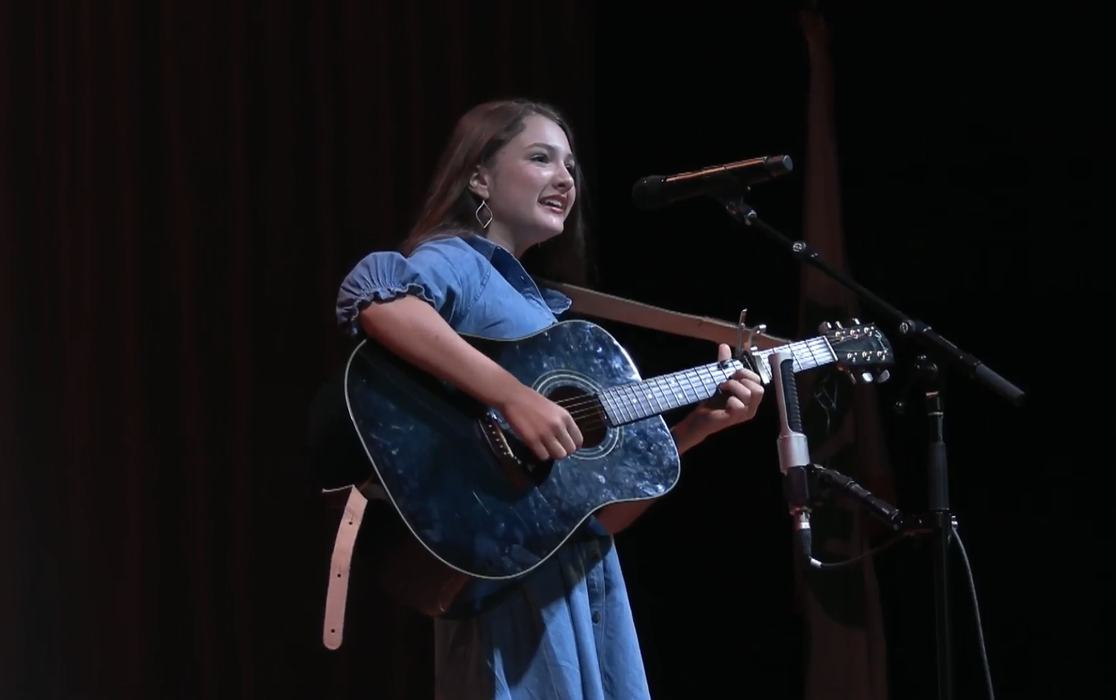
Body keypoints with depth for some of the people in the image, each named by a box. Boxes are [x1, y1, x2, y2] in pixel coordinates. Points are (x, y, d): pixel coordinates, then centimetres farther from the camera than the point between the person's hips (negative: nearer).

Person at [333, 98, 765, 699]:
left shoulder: (545, 308, 21)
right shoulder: (457, 261, -2)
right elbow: (373, 297, -29)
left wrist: (699, 424, 10)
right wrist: (513, 396, -29)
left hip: (587, 583, 8)